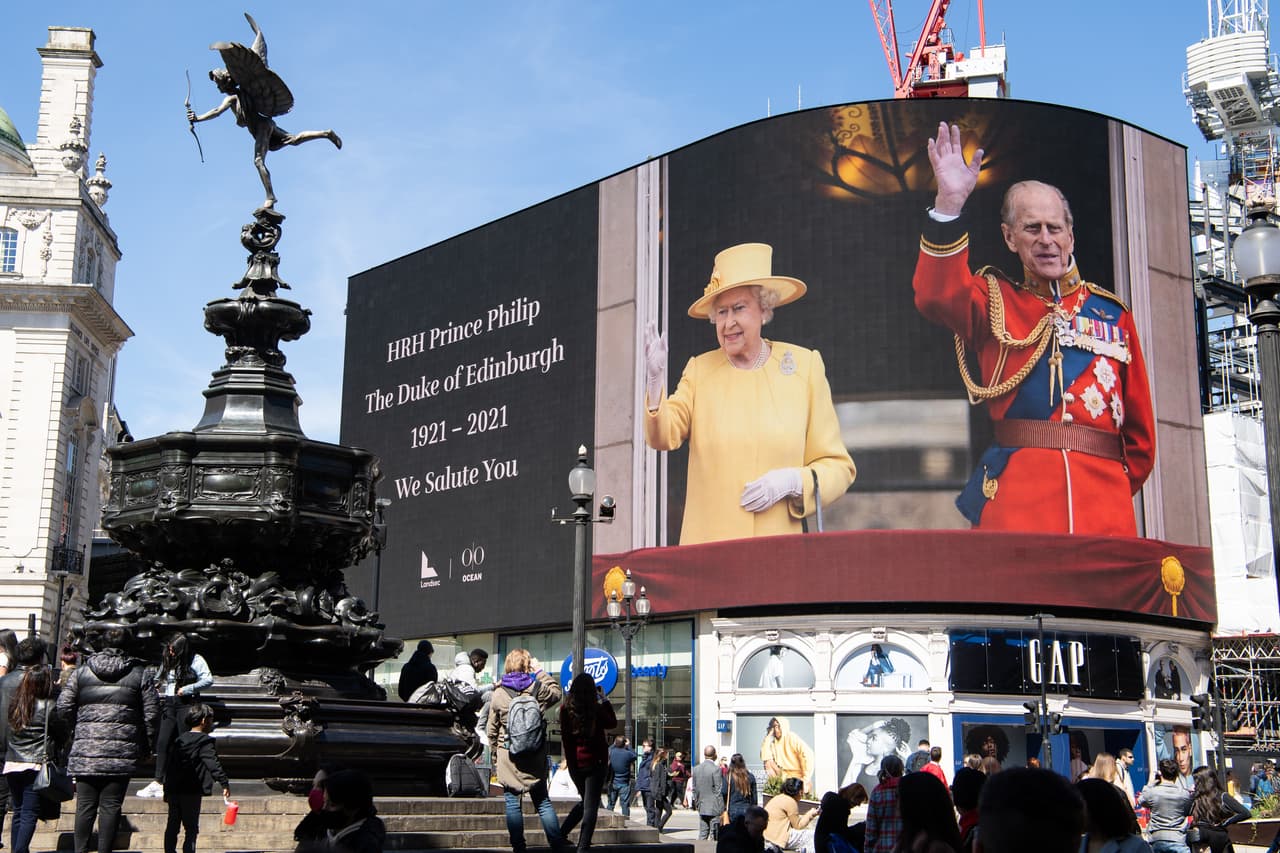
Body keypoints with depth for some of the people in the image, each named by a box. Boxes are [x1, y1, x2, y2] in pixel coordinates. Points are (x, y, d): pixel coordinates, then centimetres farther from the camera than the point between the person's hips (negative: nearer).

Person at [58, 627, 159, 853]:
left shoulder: (82, 671, 7)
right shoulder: (139, 673, 5)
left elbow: (64, 706, 4)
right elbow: (151, 711, 2)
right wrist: (145, 745, 10)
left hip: (86, 749, 1)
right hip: (122, 750, -1)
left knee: (85, 805, 7)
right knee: (111, 805, 3)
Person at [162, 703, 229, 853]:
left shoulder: (179, 740, 14)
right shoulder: (205, 742, -7)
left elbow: (169, 765, 17)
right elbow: (213, 763, -19)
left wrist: (167, 791, 23)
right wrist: (224, 783, -23)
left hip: (173, 790, 6)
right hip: (192, 792, -6)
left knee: (172, 825, 14)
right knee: (191, 827, -1)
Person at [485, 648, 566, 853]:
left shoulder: (499, 694, -5)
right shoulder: (538, 688, -5)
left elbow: (492, 728, 4)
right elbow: (557, 693, 18)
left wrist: (495, 744, 23)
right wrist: (541, 672, 17)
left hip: (509, 756, -2)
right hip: (535, 756, 2)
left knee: (512, 802, 4)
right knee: (543, 801, 9)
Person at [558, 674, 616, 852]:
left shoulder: (566, 709, -4)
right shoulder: (596, 709, -11)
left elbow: (565, 737, 1)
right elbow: (612, 723, 8)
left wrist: (570, 760, 8)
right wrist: (604, 700, 10)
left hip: (575, 763, 4)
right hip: (596, 762, -4)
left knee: (584, 801, 24)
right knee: (590, 806, -1)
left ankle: (560, 834, 16)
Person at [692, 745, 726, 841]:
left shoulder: (696, 769, 5)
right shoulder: (716, 769, -14)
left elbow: (694, 789, 10)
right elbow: (719, 790, -13)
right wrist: (723, 807, -6)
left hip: (702, 807, 6)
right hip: (715, 808, -6)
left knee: (702, 834, 11)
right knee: (715, 836, 0)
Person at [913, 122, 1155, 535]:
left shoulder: (1111, 313, 18)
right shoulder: (995, 301, 12)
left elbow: (1139, 421, 20)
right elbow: (937, 296, -12)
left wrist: (1124, 481, 15)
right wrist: (949, 202, -20)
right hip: (1016, 500, -2)